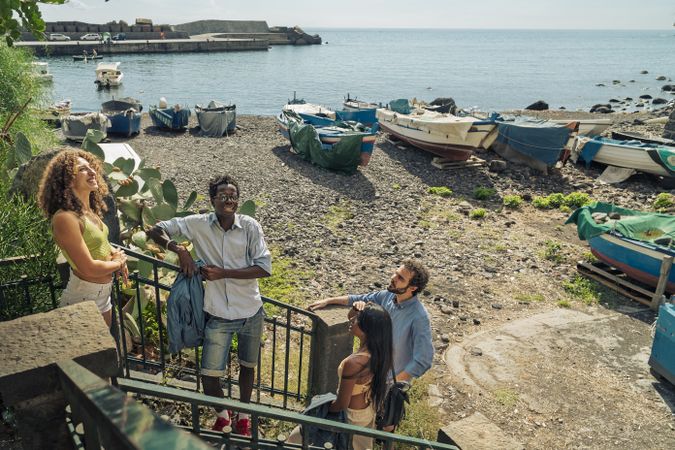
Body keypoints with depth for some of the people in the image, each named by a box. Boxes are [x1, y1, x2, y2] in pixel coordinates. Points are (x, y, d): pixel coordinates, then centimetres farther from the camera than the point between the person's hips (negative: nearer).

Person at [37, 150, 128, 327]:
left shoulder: (89, 211, 2)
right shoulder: (65, 218, -24)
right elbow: (90, 268, -26)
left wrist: (116, 253, -1)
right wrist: (118, 262, -8)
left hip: (103, 296, 8)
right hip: (84, 300, -8)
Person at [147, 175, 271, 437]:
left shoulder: (250, 226, -11)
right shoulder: (198, 224, -9)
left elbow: (264, 268, -15)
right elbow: (155, 231, -2)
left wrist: (222, 273, -20)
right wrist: (179, 249, -20)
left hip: (251, 312, 0)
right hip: (219, 316, 0)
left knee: (247, 366, 20)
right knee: (209, 377, 1)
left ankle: (243, 414, 46)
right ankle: (222, 414, 33)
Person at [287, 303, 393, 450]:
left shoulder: (353, 363, -40)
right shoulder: (381, 348, -17)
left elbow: (342, 404, -26)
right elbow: (351, 315, -1)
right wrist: (358, 311, -23)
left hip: (351, 416, -7)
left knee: (297, 437, 15)